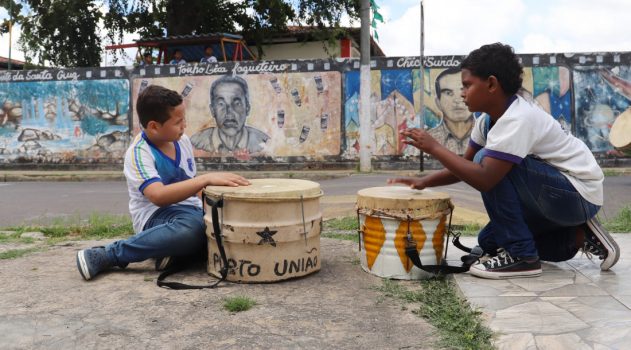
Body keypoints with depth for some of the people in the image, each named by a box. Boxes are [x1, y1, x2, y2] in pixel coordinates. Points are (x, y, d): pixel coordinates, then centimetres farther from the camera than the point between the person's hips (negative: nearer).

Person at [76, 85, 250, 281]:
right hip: (155, 219, -6)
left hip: (191, 211, 7)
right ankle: (107, 255, -23)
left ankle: (180, 251, -12)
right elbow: (159, 196, -33)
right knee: (192, 226, -40)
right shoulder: (138, 153, -16)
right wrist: (207, 179, -38)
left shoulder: (182, 141, 5)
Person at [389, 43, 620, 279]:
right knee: (489, 241, 10)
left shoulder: (518, 119, -28)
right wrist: (423, 182, -5)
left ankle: (521, 255, -15)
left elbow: (484, 179, -36)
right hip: (554, 193, 9)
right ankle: (577, 237, 11)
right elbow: (466, 164, 8)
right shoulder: (490, 118, 0)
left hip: (580, 195, -9)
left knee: (488, 162, -25)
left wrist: (434, 148, -28)